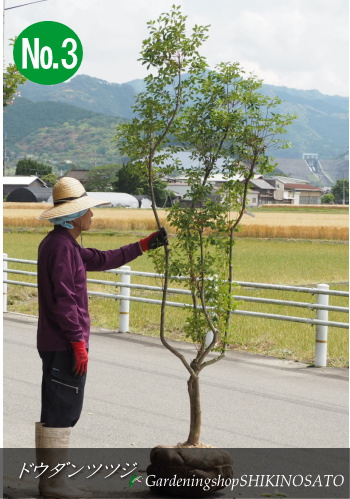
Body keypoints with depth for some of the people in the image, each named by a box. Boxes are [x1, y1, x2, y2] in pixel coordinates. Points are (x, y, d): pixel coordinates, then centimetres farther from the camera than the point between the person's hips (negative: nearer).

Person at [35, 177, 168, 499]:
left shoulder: (63, 243, 16)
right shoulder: (61, 246, -17)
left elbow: (102, 260, 24)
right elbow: (64, 300, -21)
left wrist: (145, 245, 25)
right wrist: (79, 344, -19)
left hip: (54, 344, 11)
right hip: (64, 345, -11)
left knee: (55, 411, 13)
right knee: (62, 411, -6)